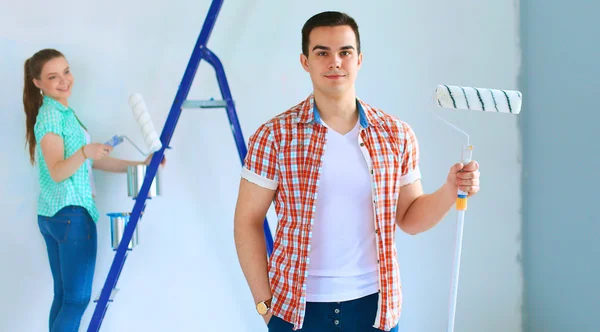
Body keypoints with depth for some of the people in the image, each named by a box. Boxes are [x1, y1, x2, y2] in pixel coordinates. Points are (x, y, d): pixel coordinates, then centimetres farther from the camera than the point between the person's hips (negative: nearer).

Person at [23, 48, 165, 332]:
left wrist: (139, 165, 13)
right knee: (78, 298, -5)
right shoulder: (50, 115, -13)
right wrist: (84, 152, -40)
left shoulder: (63, 113, 16)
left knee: (64, 295, 11)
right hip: (72, 214, -9)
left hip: (51, 215, 9)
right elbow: (57, 172, -23)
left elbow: (93, 161, 18)